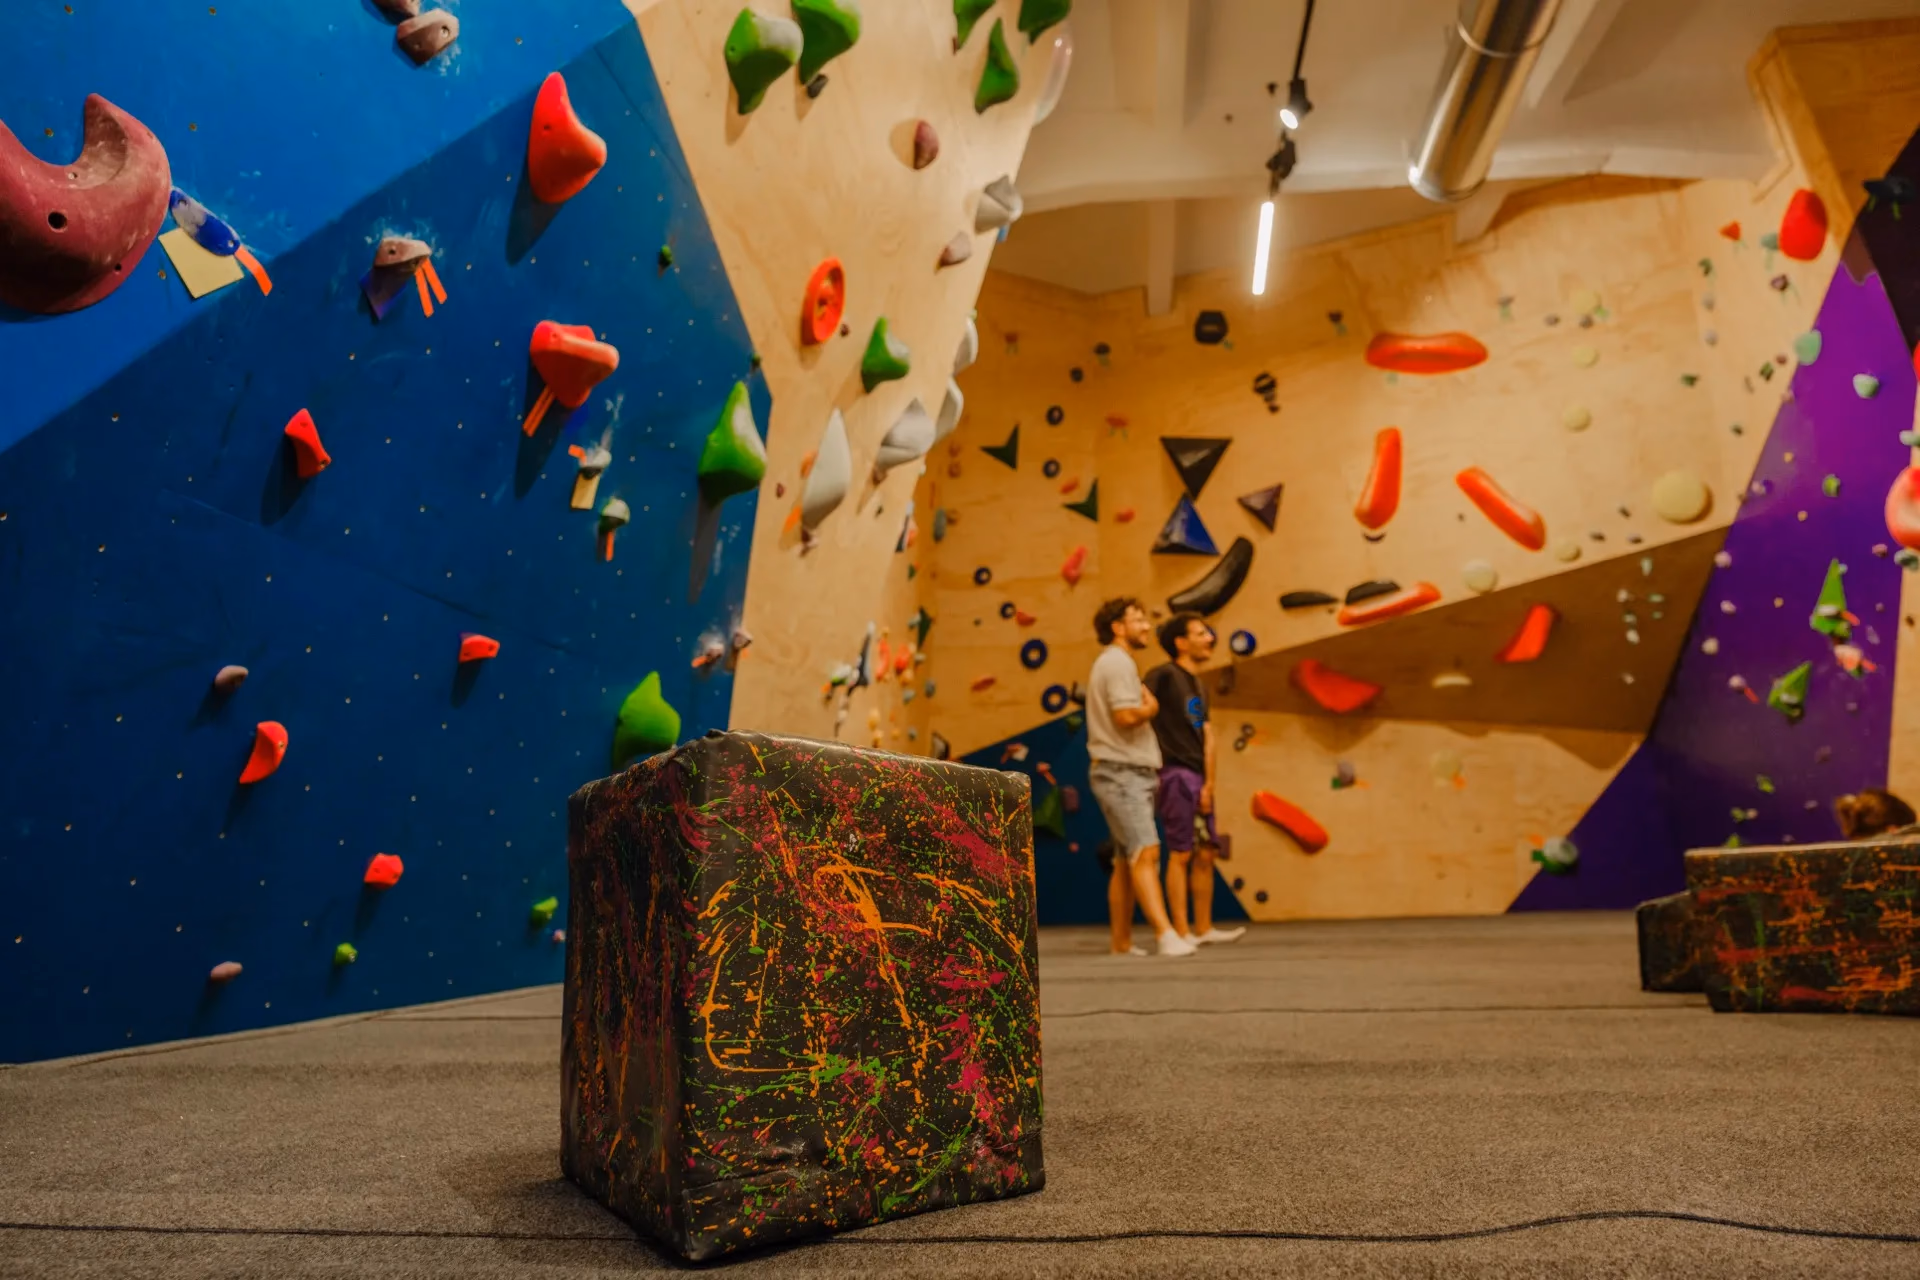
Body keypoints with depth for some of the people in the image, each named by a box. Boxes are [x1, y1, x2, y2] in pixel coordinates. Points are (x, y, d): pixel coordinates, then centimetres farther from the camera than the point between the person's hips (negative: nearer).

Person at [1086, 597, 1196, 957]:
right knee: (1146, 851, -19)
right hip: (1122, 773, -11)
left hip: (1129, 773, 11)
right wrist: (1151, 708, -5)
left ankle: (1121, 942, 17)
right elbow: (1127, 716, -23)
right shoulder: (1118, 662, -11)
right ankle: (1167, 934, -26)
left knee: (1126, 862, 12)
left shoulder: (1112, 663, 23)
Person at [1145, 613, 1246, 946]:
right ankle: (1181, 932, -1)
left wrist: (1209, 784, 3)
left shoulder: (1199, 686, 18)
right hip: (1175, 773, -8)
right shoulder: (1163, 675, -7)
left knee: (1206, 853, 11)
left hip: (1198, 778, 8)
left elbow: (1207, 737, 13)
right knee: (1181, 853, -6)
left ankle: (1203, 928, 20)